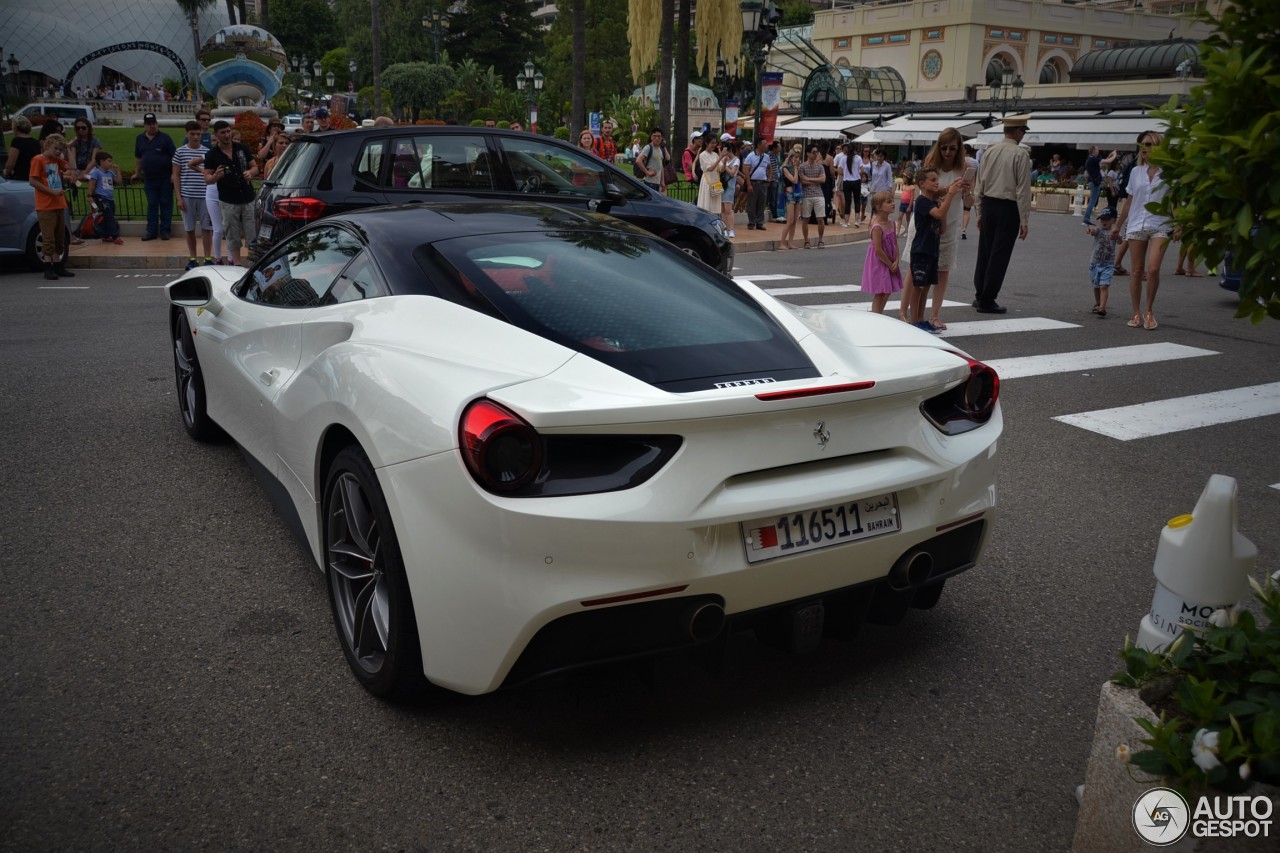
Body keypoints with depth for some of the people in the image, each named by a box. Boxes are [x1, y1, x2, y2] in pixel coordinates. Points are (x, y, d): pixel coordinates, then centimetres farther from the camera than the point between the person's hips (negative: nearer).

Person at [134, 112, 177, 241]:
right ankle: (151, 231, 11)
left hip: (165, 178, -4)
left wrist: (174, 174, -14)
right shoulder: (140, 139, 9)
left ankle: (165, 230, 10)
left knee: (166, 204, 3)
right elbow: (138, 157, 19)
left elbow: (174, 156, -7)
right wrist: (136, 173, 17)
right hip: (149, 178, 4)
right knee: (151, 205, 6)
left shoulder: (164, 138, -4)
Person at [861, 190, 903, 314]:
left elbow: (895, 244, 7)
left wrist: (896, 261, -7)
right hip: (879, 264, -8)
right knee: (879, 294, -3)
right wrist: (890, 264, -14)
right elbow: (878, 250, -22)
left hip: (889, 264, 8)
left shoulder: (891, 224, 5)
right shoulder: (877, 227, -21)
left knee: (886, 293, 14)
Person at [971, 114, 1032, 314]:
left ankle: (980, 296, 22)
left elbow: (979, 185, 9)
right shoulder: (1020, 154, -10)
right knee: (999, 255, 1)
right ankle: (987, 301, 4)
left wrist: (979, 212, 17)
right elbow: (1023, 189, -11)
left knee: (984, 252, 14)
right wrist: (1024, 221, -7)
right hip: (1008, 208, -5)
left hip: (988, 205, 5)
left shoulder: (990, 151, 6)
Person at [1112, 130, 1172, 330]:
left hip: (1160, 226, -3)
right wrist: (1118, 225, 21)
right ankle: (1137, 314, 12)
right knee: (1137, 271, 3)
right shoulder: (1136, 172, 10)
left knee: (1153, 269, -16)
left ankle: (1149, 311, 1)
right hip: (1136, 226, 3)